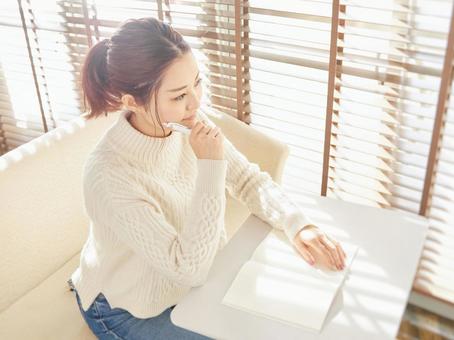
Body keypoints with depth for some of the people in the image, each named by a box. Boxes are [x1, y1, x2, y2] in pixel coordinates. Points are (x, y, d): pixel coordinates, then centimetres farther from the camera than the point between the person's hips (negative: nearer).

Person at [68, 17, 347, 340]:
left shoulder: (189, 124, -16)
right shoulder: (109, 175, -36)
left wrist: (298, 225, -23)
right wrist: (210, 165, -38)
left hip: (192, 274, 6)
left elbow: (250, 180, -6)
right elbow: (189, 269, -32)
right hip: (131, 311, -5)